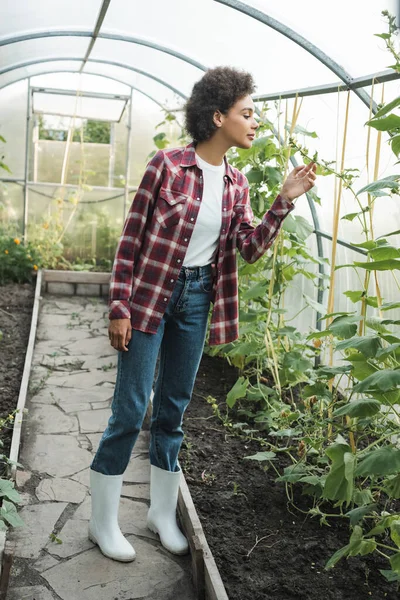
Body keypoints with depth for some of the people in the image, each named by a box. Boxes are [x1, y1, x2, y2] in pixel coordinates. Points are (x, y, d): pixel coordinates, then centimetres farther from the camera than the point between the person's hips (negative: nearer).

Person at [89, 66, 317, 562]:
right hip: (151, 294, -5)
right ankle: (103, 523, 18)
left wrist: (286, 200, -11)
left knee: (173, 409, 14)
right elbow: (131, 238, -9)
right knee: (130, 410, -1)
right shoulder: (168, 165, -11)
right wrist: (119, 308, -12)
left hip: (197, 299, 6)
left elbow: (250, 247, -2)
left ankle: (162, 512, 30)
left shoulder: (236, 184, 6)